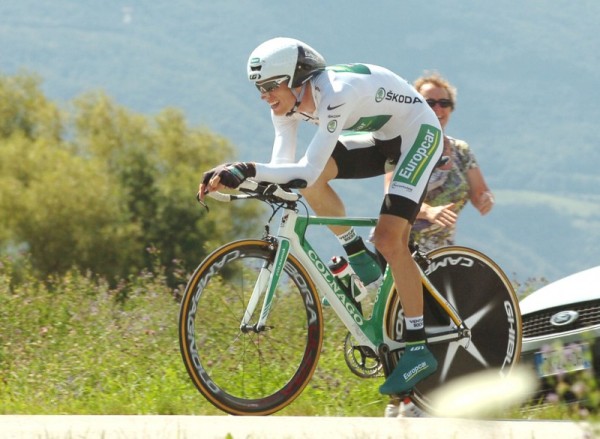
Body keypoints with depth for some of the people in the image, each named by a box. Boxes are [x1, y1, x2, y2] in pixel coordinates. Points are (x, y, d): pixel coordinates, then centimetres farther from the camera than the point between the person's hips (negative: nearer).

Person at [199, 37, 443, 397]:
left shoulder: (334, 95, -36)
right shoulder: (289, 102, -11)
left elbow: (307, 171, -41)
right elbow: (284, 166, -17)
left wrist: (249, 169, -49)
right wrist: (235, 176, -32)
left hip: (418, 133, -8)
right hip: (382, 138, 8)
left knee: (389, 239, -19)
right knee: (311, 175, -15)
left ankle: (419, 349, -12)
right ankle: (358, 257, 4)